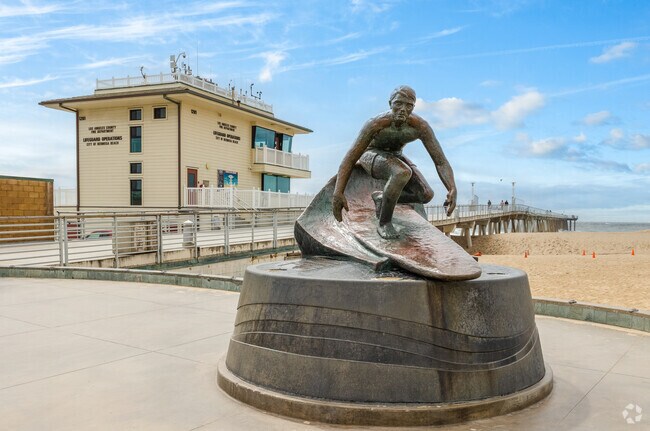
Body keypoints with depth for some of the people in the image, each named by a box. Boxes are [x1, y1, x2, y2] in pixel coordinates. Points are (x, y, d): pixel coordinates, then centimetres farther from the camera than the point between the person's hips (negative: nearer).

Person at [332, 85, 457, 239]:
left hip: (394, 156, 5)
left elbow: (441, 162, -28)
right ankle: (384, 223, -19)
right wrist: (338, 193, -49)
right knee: (403, 173, -37)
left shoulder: (421, 126, -27)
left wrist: (452, 190, -46)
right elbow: (350, 159, -35)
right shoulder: (375, 124, -35)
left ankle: (381, 197, 13)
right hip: (371, 155, -5)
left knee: (426, 195, -11)